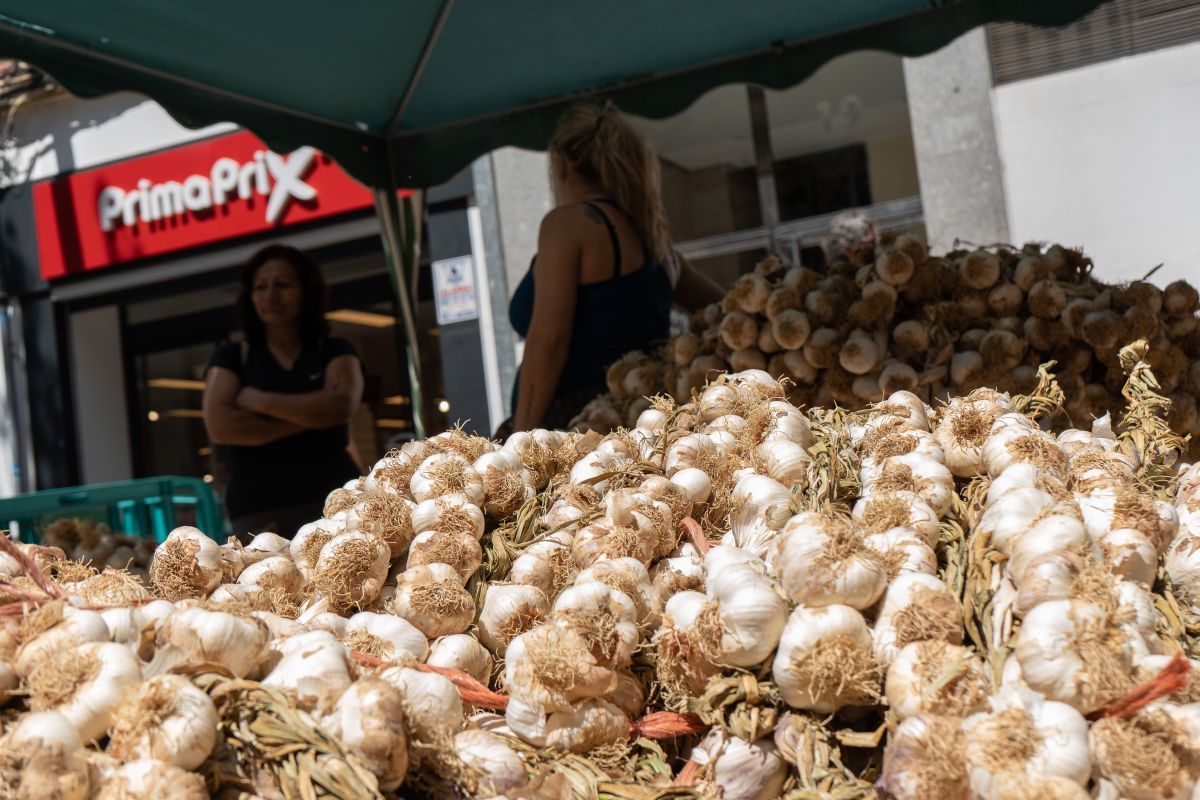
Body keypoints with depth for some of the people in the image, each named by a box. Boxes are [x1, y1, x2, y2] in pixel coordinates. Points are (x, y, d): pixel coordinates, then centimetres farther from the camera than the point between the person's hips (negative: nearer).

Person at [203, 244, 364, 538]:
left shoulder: (334, 351, 14)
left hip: (333, 500, 0)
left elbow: (342, 406, -6)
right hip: (256, 511, 0)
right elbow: (218, 426, -2)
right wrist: (311, 416, -3)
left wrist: (261, 401, -3)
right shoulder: (232, 357, 14)